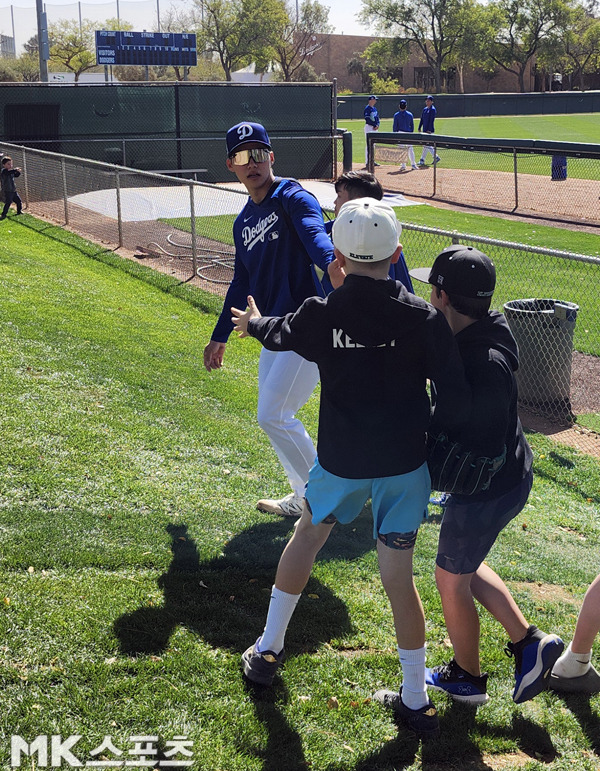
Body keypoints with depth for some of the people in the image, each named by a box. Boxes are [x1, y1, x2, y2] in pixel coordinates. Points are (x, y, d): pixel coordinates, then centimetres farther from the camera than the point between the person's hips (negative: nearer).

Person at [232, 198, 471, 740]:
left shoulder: (322, 314, -9)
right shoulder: (424, 318, -12)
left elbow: (281, 336, 14)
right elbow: (456, 397, -14)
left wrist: (255, 322, 37)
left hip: (341, 462, 0)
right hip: (405, 464, 0)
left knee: (309, 534, 25)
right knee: (399, 575, 9)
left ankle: (268, 650, 36)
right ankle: (416, 701, 18)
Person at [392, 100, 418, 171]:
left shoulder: (396, 115, -4)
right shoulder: (410, 114, 4)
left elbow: (395, 126, -4)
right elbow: (412, 125, 9)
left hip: (400, 133, -2)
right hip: (409, 133, 2)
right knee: (410, 149, 9)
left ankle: (403, 165, -1)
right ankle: (413, 164, 11)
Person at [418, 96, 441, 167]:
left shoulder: (432, 109, -10)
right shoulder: (424, 109, 15)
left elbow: (431, 120, -16)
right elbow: (422, 119, 18)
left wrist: (429, 130, -22)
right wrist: (419, 128, 12)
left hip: (430, 130, -9)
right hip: (424, 130, 9)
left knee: (426, 145, -9)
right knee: (428, 145, 10)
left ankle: (422, 161, -7)